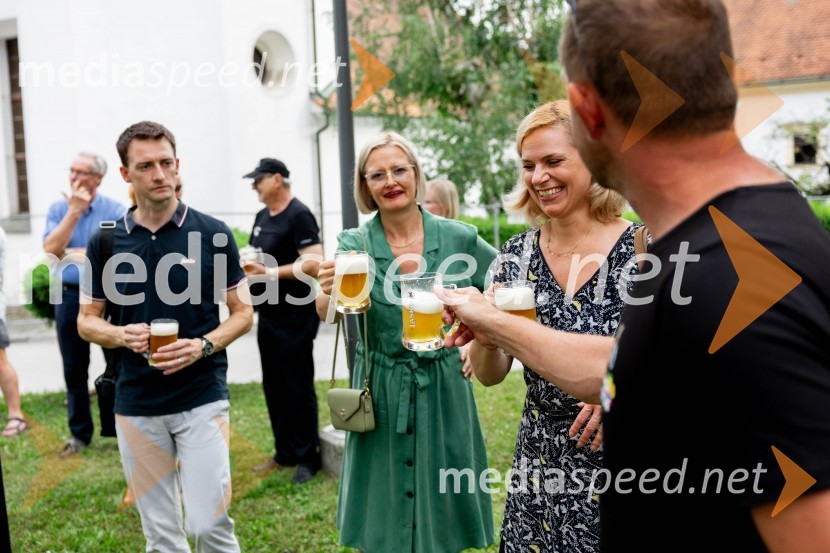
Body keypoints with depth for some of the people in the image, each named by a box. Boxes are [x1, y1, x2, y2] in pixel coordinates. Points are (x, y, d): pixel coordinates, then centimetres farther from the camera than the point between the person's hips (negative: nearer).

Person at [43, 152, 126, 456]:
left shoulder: (114, 210, -4)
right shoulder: (58, 208, 4)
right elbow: (51, 249, -11)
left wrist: (91, 255, -18)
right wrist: (74, 211, -15)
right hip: (70, 296, 3)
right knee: (74, 370, 10)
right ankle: (79, 433, 22)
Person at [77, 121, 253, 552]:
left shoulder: (213, 234, -3)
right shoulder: (105, 241, 3)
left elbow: (243, 313, 3)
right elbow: (87, 321, 10)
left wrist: (203, 345, -16)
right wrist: (122, 335, -12)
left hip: (201, 398, -2)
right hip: (135, 405, 2)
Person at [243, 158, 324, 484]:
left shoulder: (298, 216, -13)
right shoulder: (262, 217, 14)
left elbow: (315, 264, -23)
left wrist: (269, 273, -23)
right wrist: (246, 264, 2)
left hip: (295, 317, -9)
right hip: (268, 315, 9)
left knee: (298, 389, -1)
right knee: (273, 387, 14)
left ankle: (308, 457, 10)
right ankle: (285, 453, 26)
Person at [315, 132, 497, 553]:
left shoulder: (458, 238, -5)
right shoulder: (353, 244, -6)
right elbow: (325, 313, -22)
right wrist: (330, 292, -43)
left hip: (444, 395, 0)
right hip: (381, 401, 0)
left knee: (442, 517, 13)